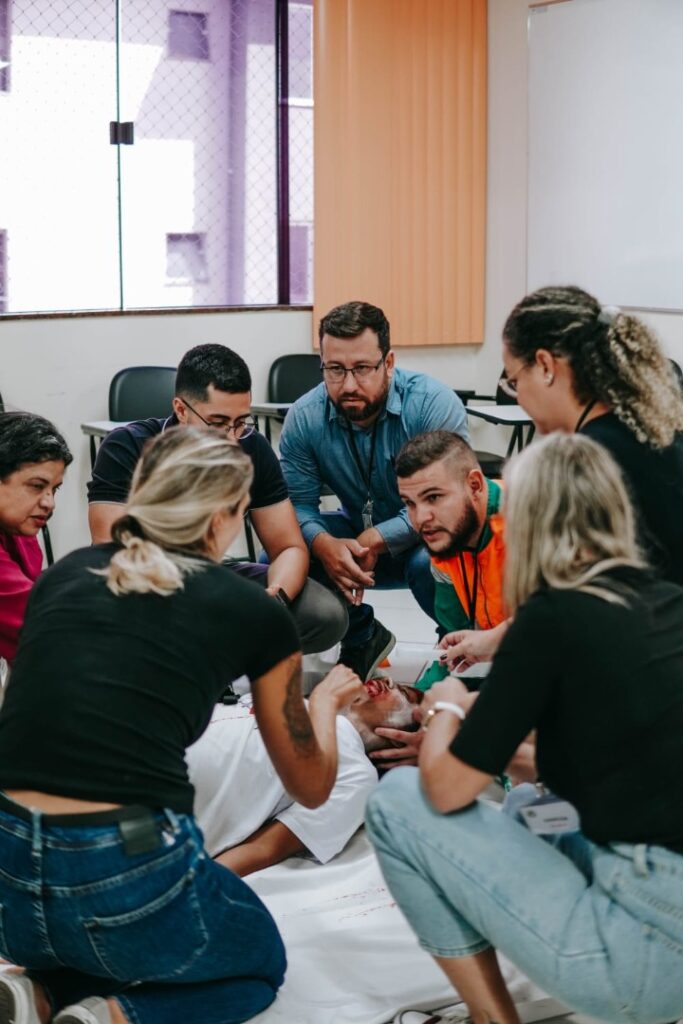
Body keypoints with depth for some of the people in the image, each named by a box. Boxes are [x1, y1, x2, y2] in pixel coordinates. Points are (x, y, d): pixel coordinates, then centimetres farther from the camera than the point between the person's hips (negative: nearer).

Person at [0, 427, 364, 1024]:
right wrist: (326, 701, 38)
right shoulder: (256, 615, 4)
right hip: (129, 880, -4)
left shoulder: (63, 576, 13)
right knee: (262, 966, 29)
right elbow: (311, 788, 17)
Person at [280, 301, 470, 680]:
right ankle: (362, 635, 6)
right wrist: (324, 544, -34)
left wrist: (375, 541, -37)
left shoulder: (435, 404, -25)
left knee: (431, 562, -39)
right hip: (357, 534, 4)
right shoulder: (305, 417, -13)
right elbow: (298, 503, -12)